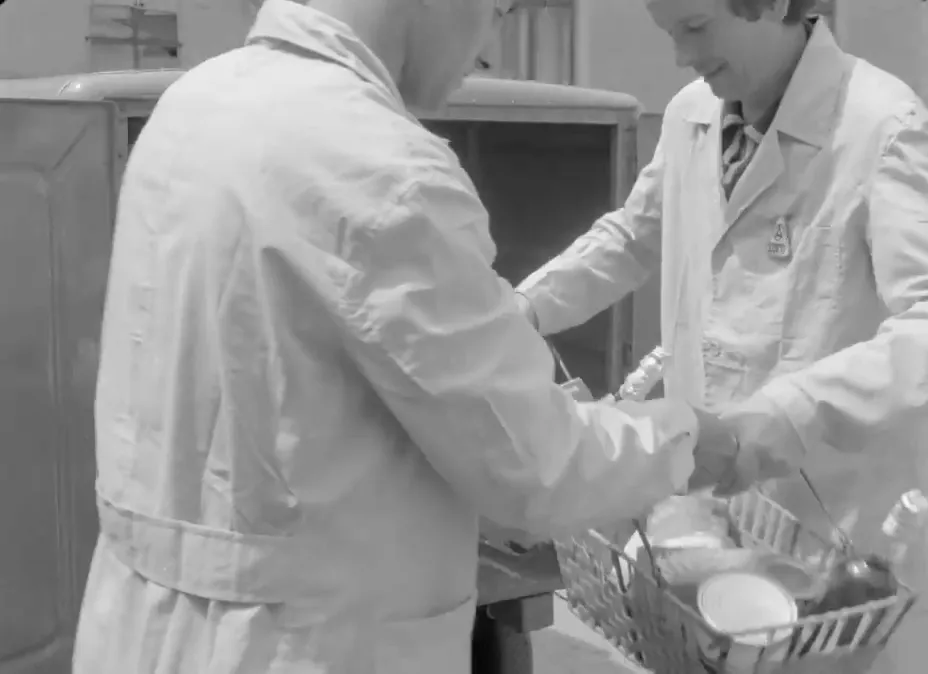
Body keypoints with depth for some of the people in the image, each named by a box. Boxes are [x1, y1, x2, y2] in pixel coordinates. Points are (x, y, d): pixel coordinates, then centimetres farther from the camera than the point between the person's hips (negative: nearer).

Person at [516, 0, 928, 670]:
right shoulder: (690, 114, 4)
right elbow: (633, 236, 21)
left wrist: (781, 419, -39)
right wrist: (525, 306, 8)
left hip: (839, 522, -5)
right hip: (706, 496, 6)